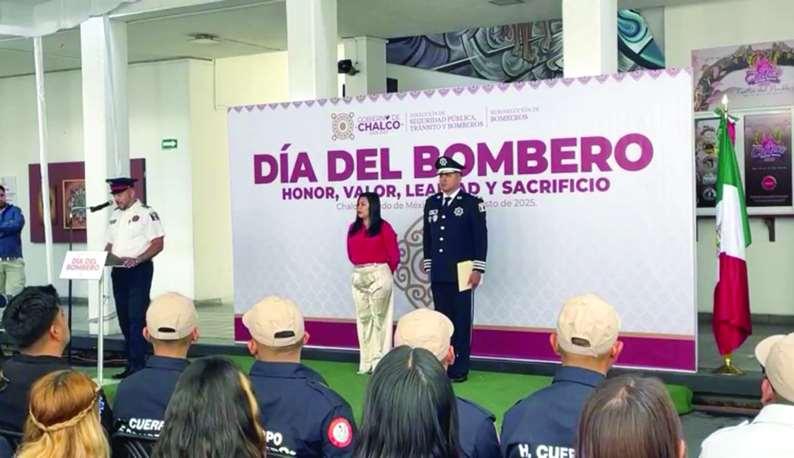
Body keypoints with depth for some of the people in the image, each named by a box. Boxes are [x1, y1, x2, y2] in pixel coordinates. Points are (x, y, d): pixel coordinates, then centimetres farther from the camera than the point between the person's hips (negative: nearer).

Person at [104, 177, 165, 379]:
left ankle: (137, 365, -8)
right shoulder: (115, 215, 16)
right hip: (118, 271, 8)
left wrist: (136, 260, -23)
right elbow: (111, 244, 21)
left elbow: (158, 244, -12)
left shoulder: (146, 213, -7)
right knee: (124, 318, 10)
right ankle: (131, 363, 18)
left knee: (137, 317, -11)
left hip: (139, 271, -8)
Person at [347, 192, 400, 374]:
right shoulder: (353, 228, 8)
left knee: (379, 317, -1)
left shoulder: (383, 227, -7)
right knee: (363, 318, 8)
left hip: (379, 276, -6)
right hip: (358, 276, 6)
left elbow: (394, 255, -4)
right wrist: (361, 267, 14)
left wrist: (386, 272, 7)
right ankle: (367, 362, 15)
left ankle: (380, 362, 3)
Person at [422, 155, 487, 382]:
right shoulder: (431, 203, 12)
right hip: (438, 274, 5)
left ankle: (460, 369, 5)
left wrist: (478, 269, -12)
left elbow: (481, 237, -7)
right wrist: (428, 265, 12)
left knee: (461, 320, 0)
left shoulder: (472, 203, -3)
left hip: (461, 273, -5)